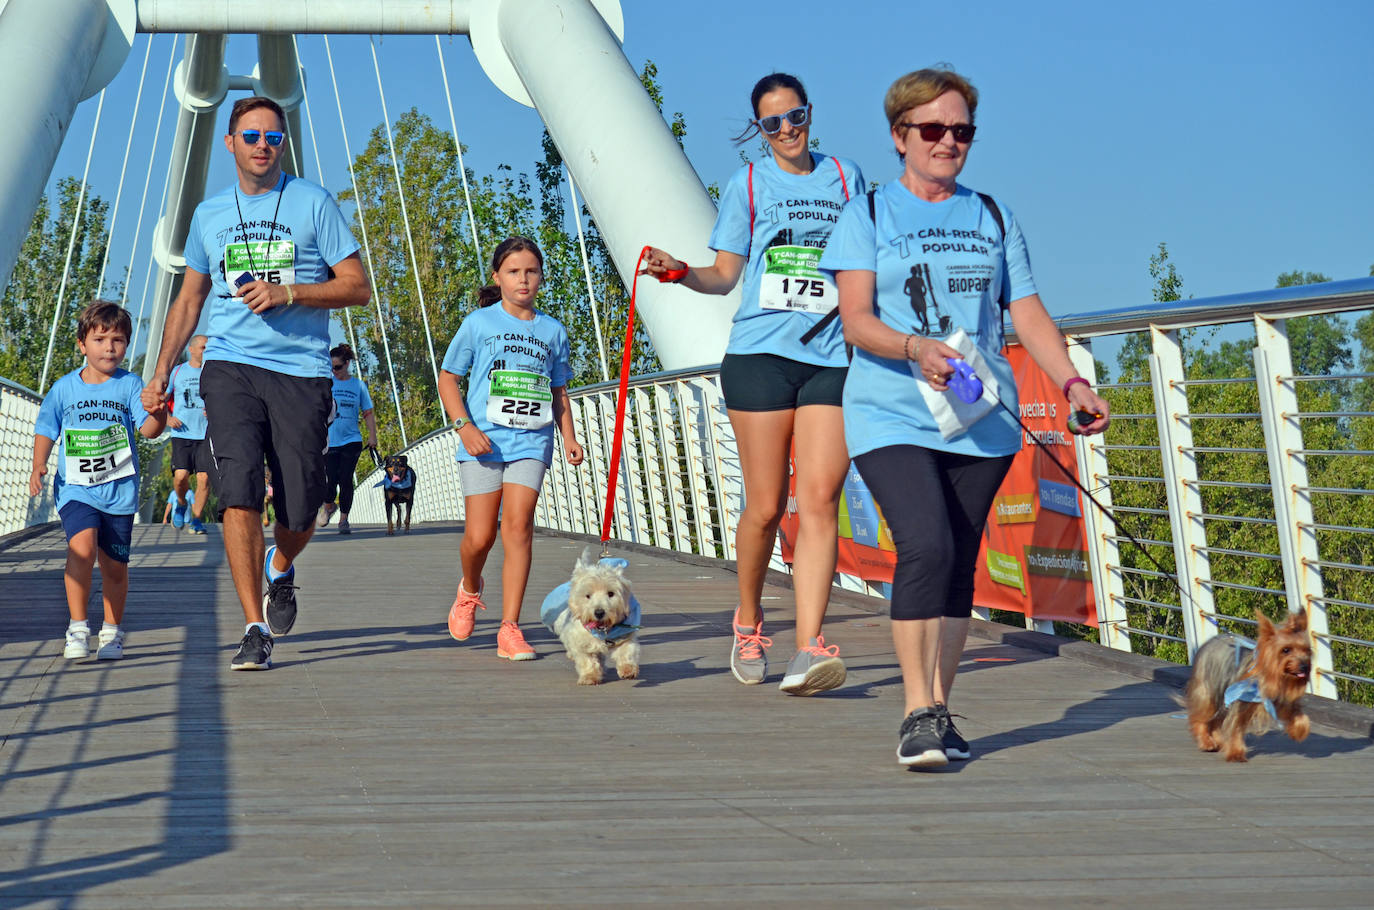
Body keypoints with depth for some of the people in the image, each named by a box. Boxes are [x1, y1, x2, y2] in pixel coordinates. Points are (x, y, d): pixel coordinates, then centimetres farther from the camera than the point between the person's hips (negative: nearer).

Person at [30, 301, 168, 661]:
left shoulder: (130, 385, 0)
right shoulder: (64, 388, 4)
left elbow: (148, 429, -10)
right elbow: (46, 429, 12)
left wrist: (157, 415, -32)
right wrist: (39, 464, -4)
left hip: (119, 491, 1)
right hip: (75, 489, -1)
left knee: (115, 566, 8)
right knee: (82, 546, -24)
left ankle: (112, 631, 28)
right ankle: (77, 628, -17)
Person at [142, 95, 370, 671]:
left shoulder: (313, 203, 5)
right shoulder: (209, 214, 15)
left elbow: (357, 288, 2)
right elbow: (190, 299, 25)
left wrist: (286, 292, -12)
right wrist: (161, 372, 16)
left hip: (302, 370, -1)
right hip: (231, 368, 1)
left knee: (299, 512, 0)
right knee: (240, 493, -16)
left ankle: (280, 570, 36)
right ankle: (255, 629, -13)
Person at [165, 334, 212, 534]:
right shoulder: (177, 372, 10)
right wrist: (168, 418, -1)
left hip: (207, 434, 1)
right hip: (182, 433, -1)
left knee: (204, 478, -9)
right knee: (181, 475, -13)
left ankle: (197, 519, 3)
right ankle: (181, 504, 17)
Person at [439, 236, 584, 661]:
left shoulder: (552, 331, 13)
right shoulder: (478, 323, 5)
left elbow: (559, 391, 21)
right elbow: (448, 379, 6)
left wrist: (569, 437, 6)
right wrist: (465, 426, -8)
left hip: (530, 442, 1)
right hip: (483, 442, -1)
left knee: (518, 525, -13)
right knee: (480, 536, -3)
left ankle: (510, 629, -11)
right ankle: (469, 590, 32)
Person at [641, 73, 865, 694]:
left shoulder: (845, 178, 13)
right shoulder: (747, 185, 9)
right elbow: (725, 275, 9)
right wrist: (680, 272, -9)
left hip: (832, 358, 1)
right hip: (761, 355, -1)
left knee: (819, 501, -12)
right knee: (766, 506, -1)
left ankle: (808, 647, -19)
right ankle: (748, 619, 24)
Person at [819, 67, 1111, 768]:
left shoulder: (993, 219, 17)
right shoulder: (868, 216, 6)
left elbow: (1029, 314, 13)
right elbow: (856, 321, -4)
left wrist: (1072, 383, -3)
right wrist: (915, 349, -23)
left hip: (981, 420, 4)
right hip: (892, 415, -3)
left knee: (959, 564, 3)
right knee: (926, 547, -21)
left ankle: (939, 711, 14)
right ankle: (918, 714, -16)